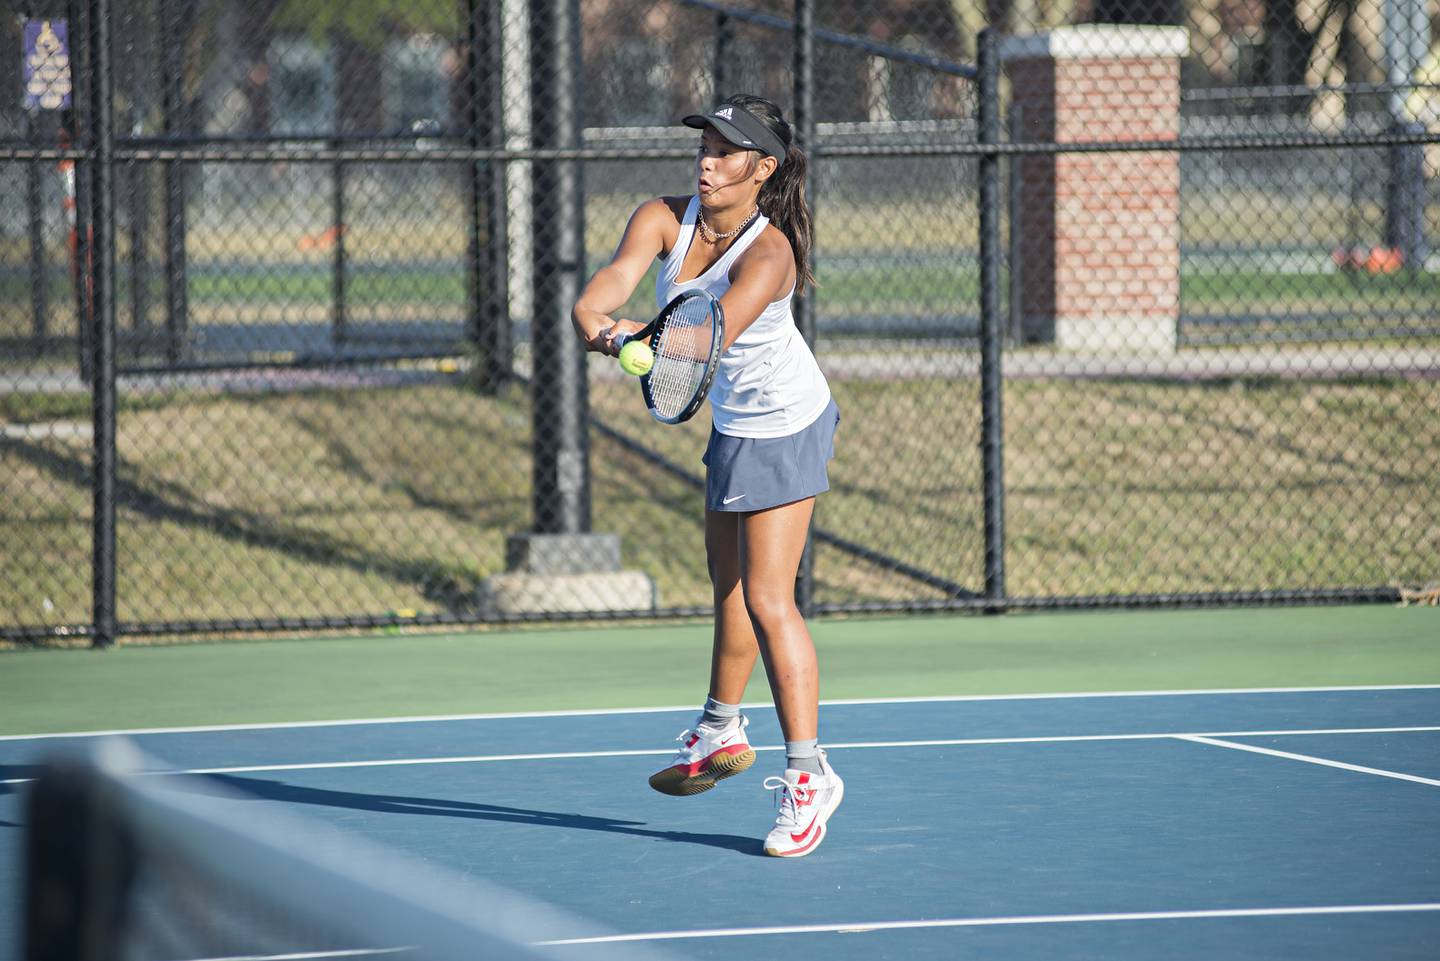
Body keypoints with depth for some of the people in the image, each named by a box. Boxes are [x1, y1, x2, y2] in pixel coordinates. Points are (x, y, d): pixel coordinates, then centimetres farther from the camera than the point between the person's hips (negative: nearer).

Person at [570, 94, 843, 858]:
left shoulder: (767, 252, -30)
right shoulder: (664, 219, -12)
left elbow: (714, 332, -45)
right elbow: (617, 276, -29)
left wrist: (642, 336, -63)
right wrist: (594, 316, -51)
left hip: (783, 429, -8)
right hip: (733, 420, 8)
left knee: (767, 601, -13)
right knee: (729, 585, 24)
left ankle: (809, 774, -7)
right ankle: (721, 732, 42)